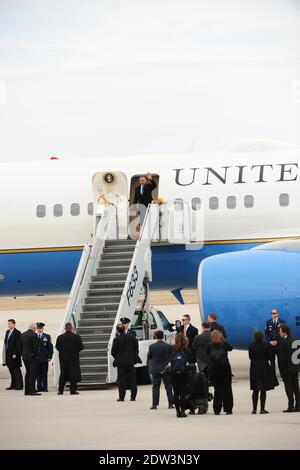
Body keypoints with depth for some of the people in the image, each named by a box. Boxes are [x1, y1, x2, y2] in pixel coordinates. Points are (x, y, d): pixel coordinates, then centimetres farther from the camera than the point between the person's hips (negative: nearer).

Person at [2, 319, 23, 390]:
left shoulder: (17, 333, -9)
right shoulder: (7, 332, 15)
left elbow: (18, 344, -13)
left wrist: (15, 354, -18)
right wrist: (5, 353, 11)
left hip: (14, 354, -7)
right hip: (8, 354, 7)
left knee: (16, 370, -4)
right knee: (11, 371, 9)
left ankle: (19, 385, -1)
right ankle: (13, 385, 13)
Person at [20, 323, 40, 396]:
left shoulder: (22, 335, 9)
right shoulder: (33, 335, -14)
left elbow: (20, 346, 13)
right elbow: (35, 346, -17)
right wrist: (36, 355, -7)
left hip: (25, 356, 7)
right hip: (32, 356, -7)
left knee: (28, 373, 14)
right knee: (33, 373, -6)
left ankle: (27, 390, 15)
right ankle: (32, 390, -10)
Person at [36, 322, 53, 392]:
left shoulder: (47, 336, 5)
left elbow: (50, 347, 3)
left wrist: (49, 357, -5)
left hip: (44, 359, -1)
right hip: (36, 359, 1)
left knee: (44, 374, 0)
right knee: (38, 374, 3)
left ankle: (45, 387, 3)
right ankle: (39, 387, 7)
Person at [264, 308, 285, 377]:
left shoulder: (282, 322, 1)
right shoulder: (268, 322, 10)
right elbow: (266, 333, 7)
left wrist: (277, 341, -12)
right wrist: (270, 341, -8)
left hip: (279, 345, -3)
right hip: (270, 345, 3)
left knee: (280, 361, -4)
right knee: (272, 361, 5)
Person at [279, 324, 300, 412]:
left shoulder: (284, 342, -17)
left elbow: (282, 357, -17)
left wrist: (281, 369, -10)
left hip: (287, 368, -7)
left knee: (289, 388, -2)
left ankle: (291, 406, -3)